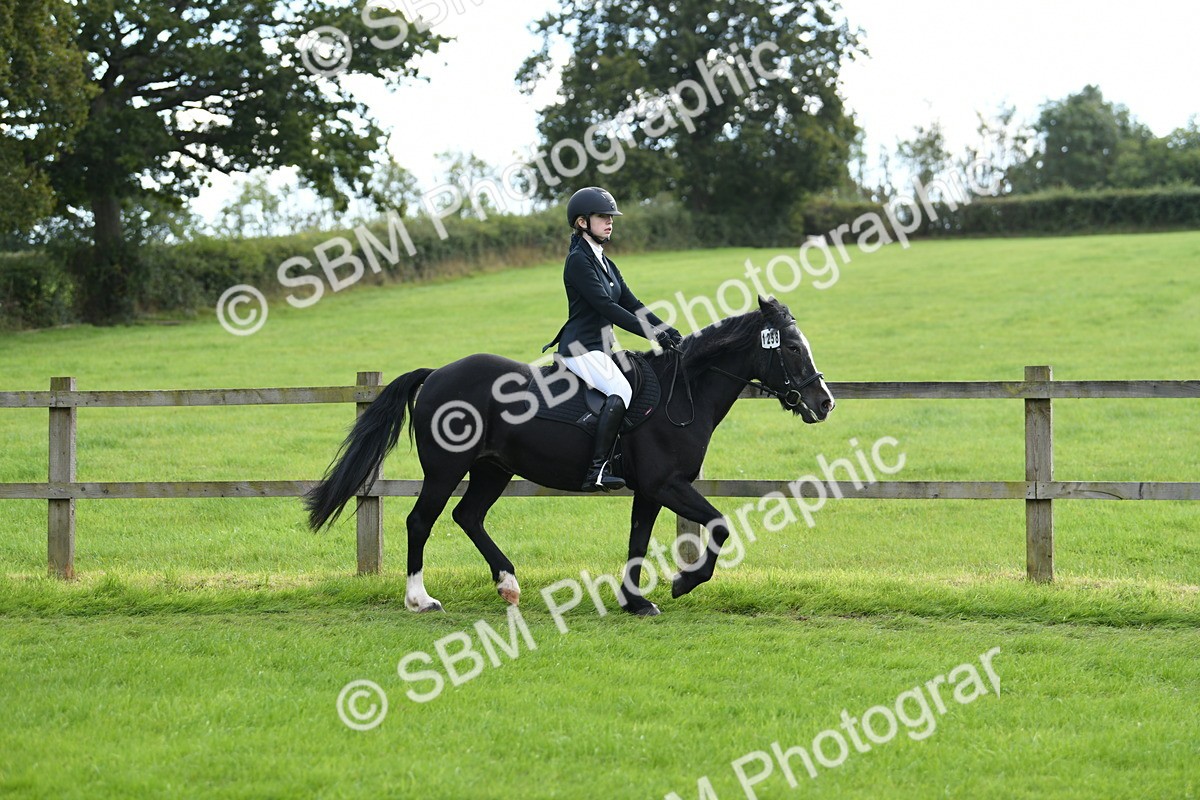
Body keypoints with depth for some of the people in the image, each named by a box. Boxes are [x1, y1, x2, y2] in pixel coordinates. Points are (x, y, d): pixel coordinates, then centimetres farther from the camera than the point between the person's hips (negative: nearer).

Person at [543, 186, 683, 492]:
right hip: (581, 347, -10)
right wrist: (654, 334, -20)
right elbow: (606, 306, -18)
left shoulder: (604, 262, 18)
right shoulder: (579, 260, -11)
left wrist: (667, 330, 1)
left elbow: (630, 303, 15)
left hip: (602, 347, 10)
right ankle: (597, 471, -35)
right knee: (622, 391, -30)